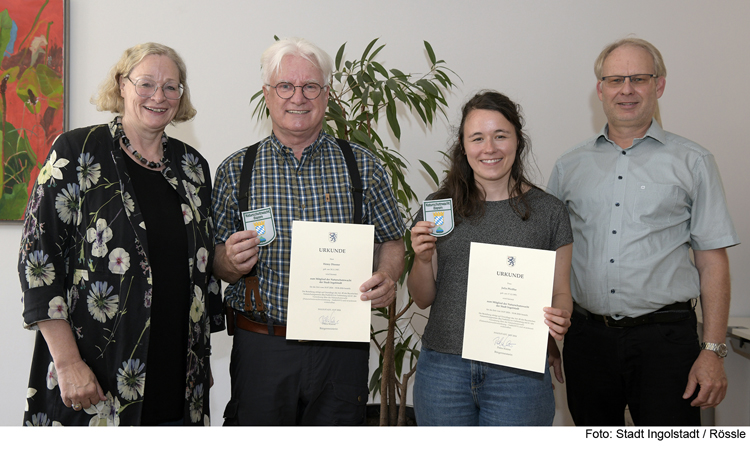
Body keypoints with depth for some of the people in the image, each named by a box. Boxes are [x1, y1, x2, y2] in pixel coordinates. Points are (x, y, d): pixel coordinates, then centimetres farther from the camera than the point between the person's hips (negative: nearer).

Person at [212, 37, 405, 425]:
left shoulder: (364, 167, 4)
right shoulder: (235, 170, 3)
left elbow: (390, 240, 9)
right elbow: (216, 259, 5)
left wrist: (387, 277, -11)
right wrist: (230, 262, -17)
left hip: (342, 348, 1)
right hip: (260, 348, 0)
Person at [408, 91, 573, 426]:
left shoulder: (549, 212, 1)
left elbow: (560, 291, 6)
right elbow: (423, 299, 8)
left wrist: (559, 319, -15)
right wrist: (422, 259, -11)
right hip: (443, 369, 1)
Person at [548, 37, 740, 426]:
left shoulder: (692, 162, 3)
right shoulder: (570, 166, 9)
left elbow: (712, 260, 0)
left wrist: (713, 351, -6)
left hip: (666, 338, -2)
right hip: (587, 334, 3)